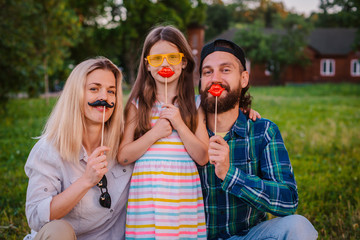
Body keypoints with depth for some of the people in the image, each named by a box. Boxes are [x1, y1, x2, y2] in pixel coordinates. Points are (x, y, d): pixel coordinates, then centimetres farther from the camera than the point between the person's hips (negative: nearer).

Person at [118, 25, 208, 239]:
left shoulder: (194, 104, 8)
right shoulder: (138, 104, 6)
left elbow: (203, 158, 2)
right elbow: (123, 157, 1)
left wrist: (179, 124, -9)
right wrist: (155, 134, -11)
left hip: (184, 196, 1)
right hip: (146, 198, -1)